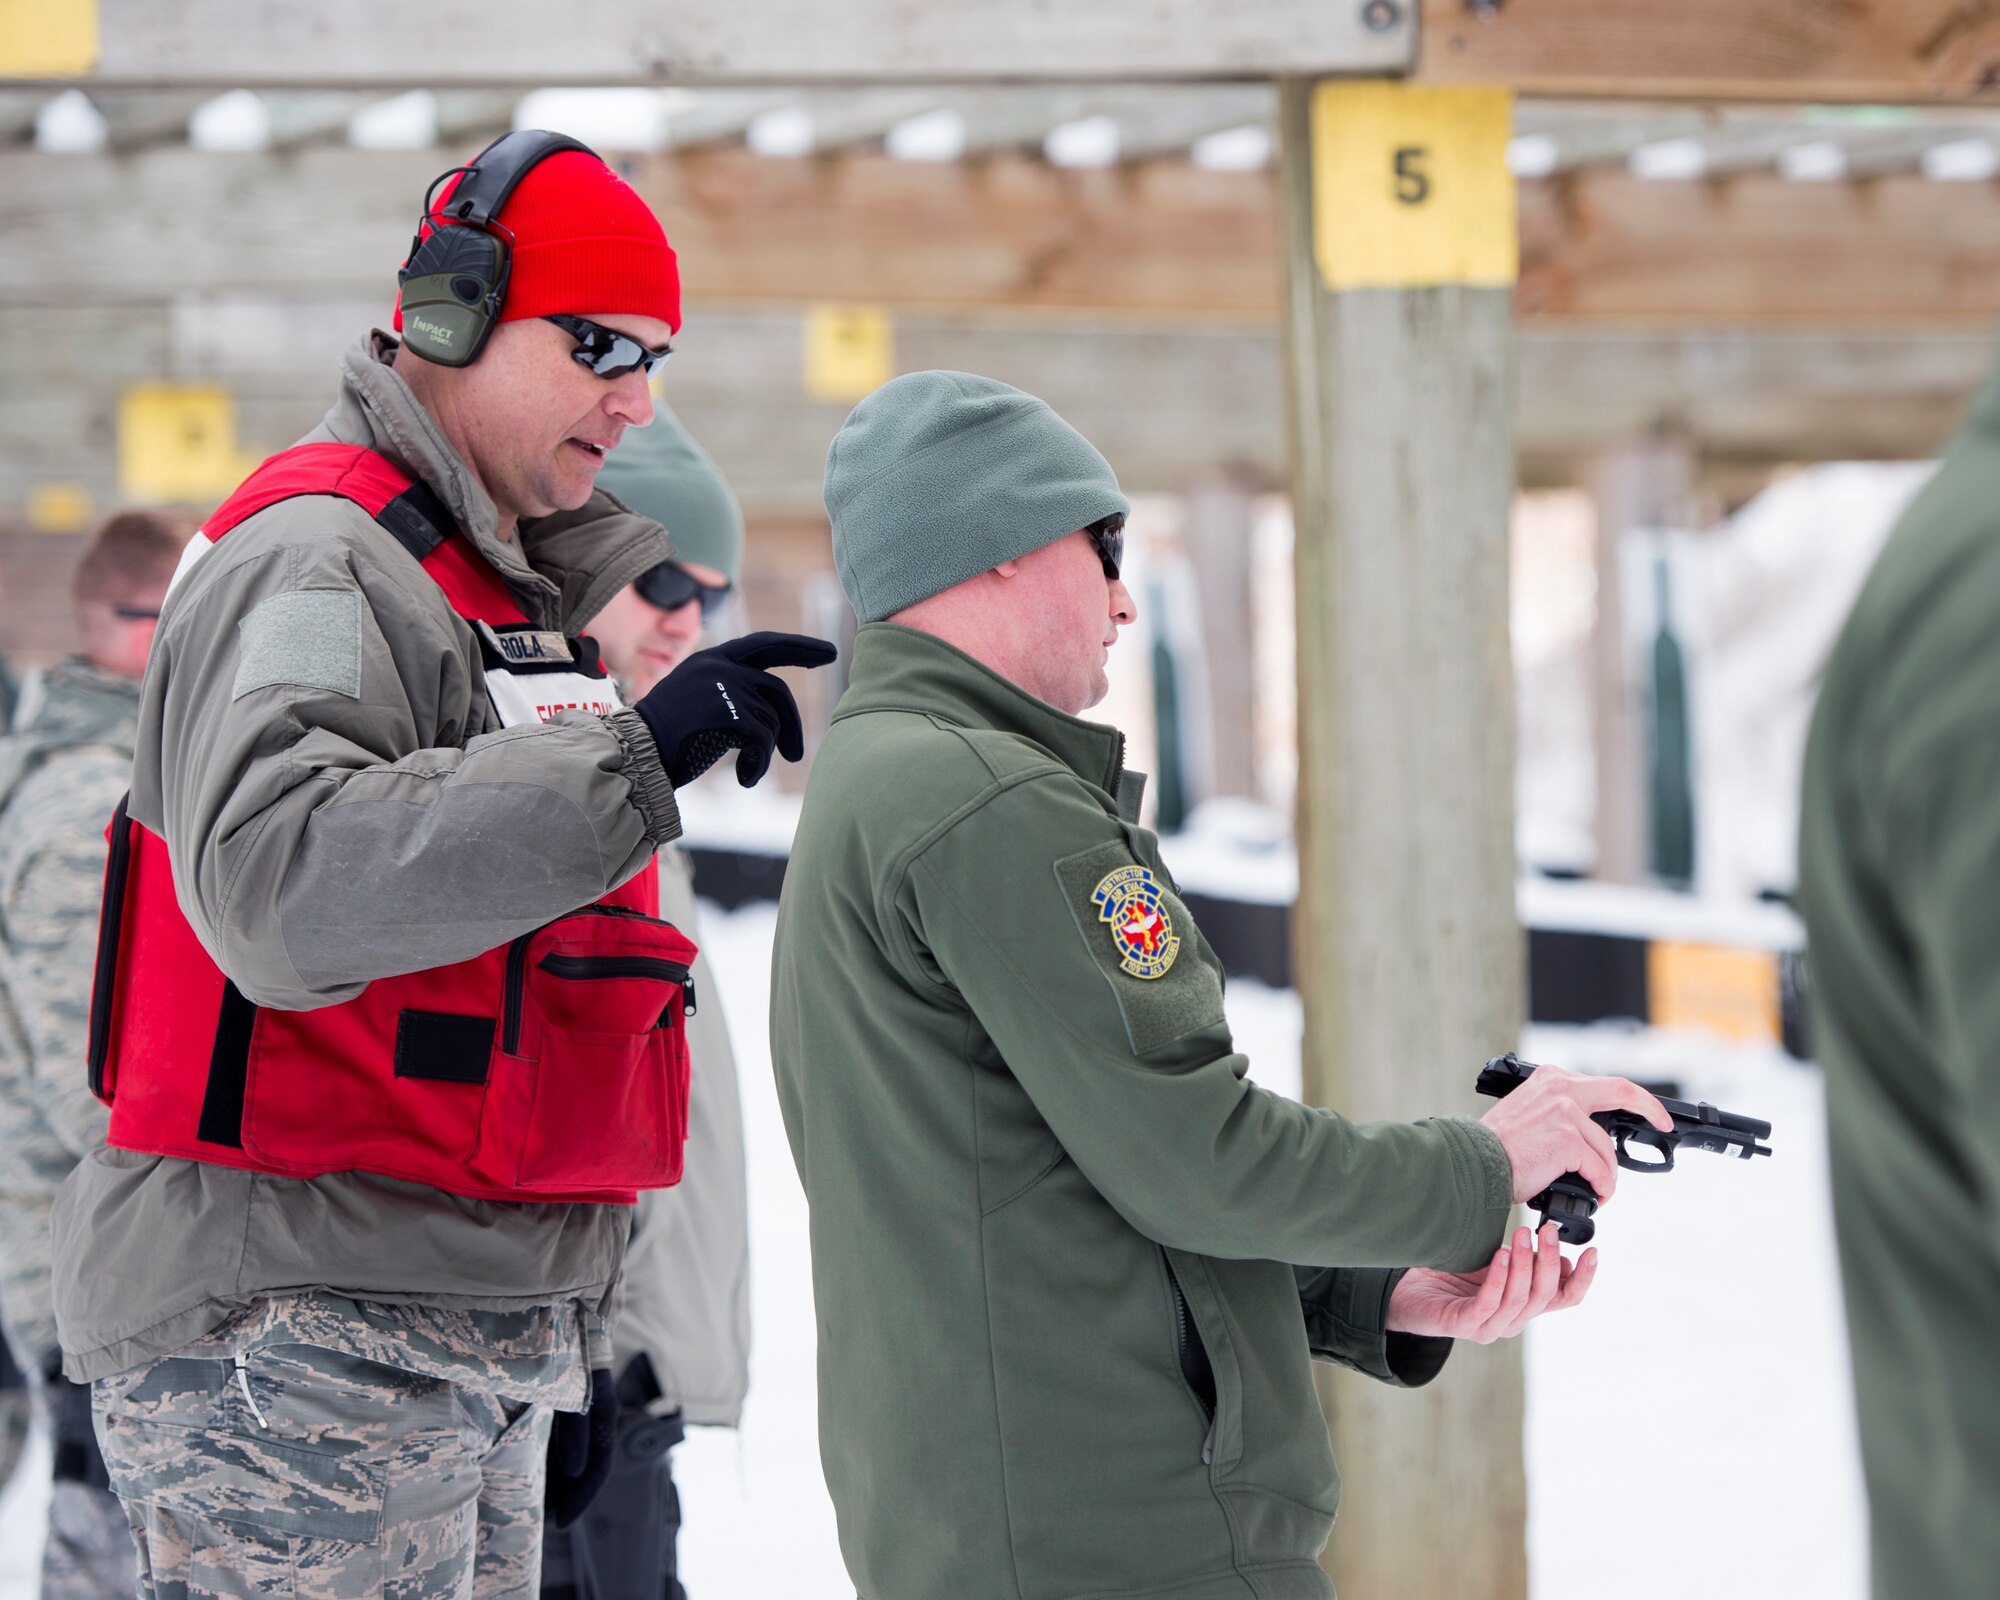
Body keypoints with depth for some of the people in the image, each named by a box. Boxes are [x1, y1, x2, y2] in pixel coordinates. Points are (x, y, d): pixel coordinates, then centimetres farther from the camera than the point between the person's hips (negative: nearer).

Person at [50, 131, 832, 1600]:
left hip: (473, 1352, 10)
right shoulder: (315, 564, -11)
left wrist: (568, 1338, 26)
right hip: (296, 1343, -10)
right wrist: (634, 753, -32)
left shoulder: (503, 593, 21)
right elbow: (280, 885, -31)